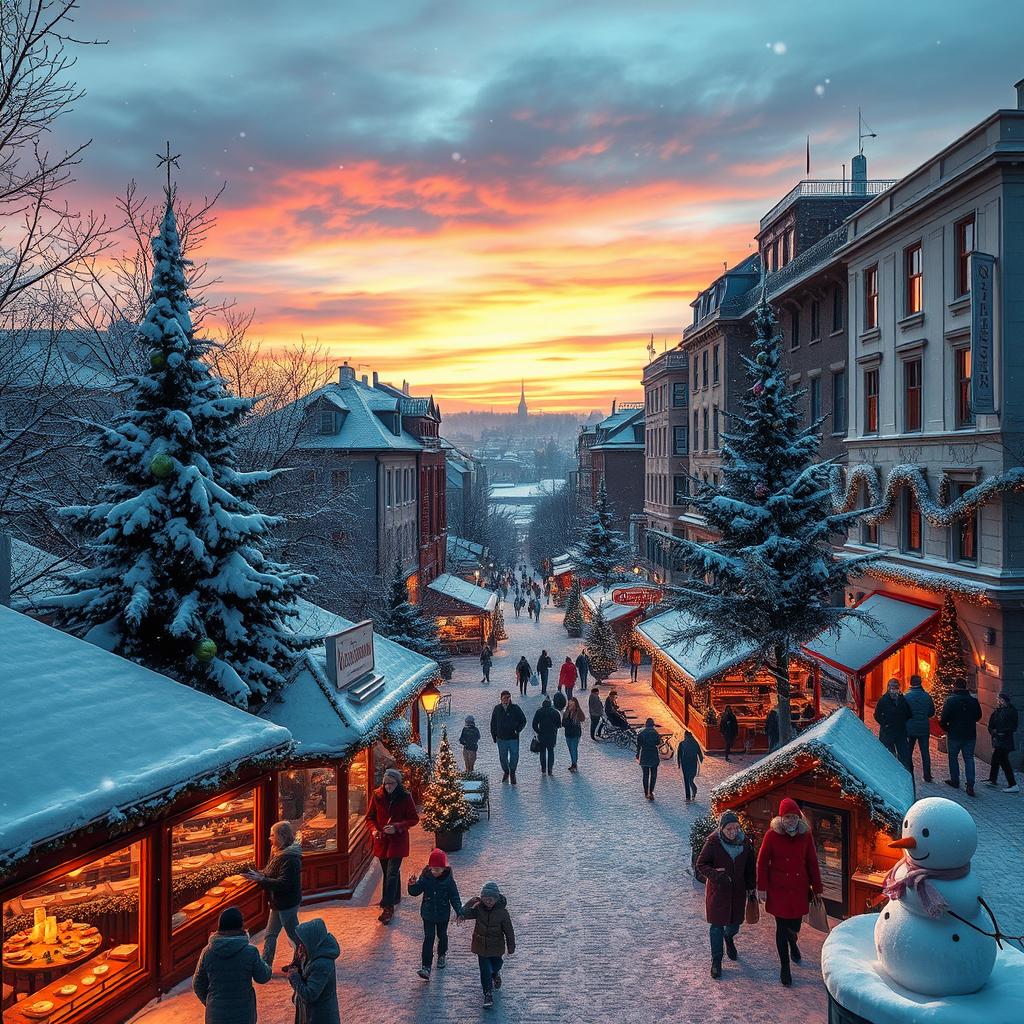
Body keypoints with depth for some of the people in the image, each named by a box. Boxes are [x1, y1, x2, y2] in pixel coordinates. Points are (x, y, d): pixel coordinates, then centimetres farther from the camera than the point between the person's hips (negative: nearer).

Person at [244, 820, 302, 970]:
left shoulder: (290, 858, -25)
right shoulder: (279, 854, 7)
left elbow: (284, 883, -30)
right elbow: (270, 874, 11)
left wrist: (261, 880, -30)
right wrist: (257, 875, -6)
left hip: (287, 903, -10)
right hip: (278, 902, 10)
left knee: (294, 934, 3)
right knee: (270, 935, 17)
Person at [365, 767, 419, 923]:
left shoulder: (405, 797, -11)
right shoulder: (377, 796, -4)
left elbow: (414, 819, -6)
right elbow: (370, 817, 5)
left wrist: (397, 827, -20)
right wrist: (374, 829, -14)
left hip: (398, 839, -4)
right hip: (381, 839, 4)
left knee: (392, 873, -11)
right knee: (388, 871, 16)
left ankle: (388, 907, -10)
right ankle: (395, 897, 36)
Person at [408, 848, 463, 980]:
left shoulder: (448, 880, -15)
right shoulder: (425, 877, -13)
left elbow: (454, 897, -10)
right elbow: (415, 892, -11)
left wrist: (459, 912, -17)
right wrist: (412, 885, -33)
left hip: (443, 914, 0)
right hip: (428, 914, 0)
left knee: (442, 935, 20)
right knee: (428, 939, -4)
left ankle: (442, 955, 48)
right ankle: (426, 967, -5)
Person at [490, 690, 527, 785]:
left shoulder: (515, 708, -6)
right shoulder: (497, 709, 0)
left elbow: (523, 721, 4)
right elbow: (493, 724, 10)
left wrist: (518, 730, -10)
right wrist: (494, 736, 7)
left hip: (513, 738, -2)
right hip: (501, 738, 2)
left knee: (514, 757, 1)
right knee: (503, 758, 13)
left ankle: (512, 773, 25)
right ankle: (506, 772, 35)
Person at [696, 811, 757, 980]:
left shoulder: (745, 842, -9)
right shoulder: (713, 842, -19)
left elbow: (750, 866, 5)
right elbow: (701, 864, -11)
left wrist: (751, 888, 8)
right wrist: (715, 873, -28)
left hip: (738, 890, 3)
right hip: (718, 890, -3)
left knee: (735, 923, 15)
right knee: (717, 926, 3)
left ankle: (729, 937, 51)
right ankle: (716, 961, 19)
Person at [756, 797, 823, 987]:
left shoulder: (805, 836, -5)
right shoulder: (772, 835, -12)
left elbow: (812, 863, 3)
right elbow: (762, 863, -5)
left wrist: (817, 889, 5)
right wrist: (762, 888, -5)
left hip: (799, 889, 2)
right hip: (778, 890, -2)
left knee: (795, 925, 11)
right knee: (782, 927, 2)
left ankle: (793, 944, 49)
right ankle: (785, 967, 18)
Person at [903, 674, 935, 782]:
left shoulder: (906, 696, -12)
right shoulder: (927, 696, -4)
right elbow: (932, 713, 5)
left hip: (910, 728, -2)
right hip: (924, 728, 2)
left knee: (908, 752, 9)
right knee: (925, 752, 12)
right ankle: (927, 776, 14)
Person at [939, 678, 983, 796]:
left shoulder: (950, 700, -14)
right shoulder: (974, 700, -2)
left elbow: (944, 718, -15)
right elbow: (978, 716, 10)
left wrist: (945, 728, 4)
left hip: (954, 734, -3)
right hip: (970, 735, 3)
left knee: (953, 757, 15)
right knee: (969, 759, 6)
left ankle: (955, 781, 23)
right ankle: (970, 785, -3)